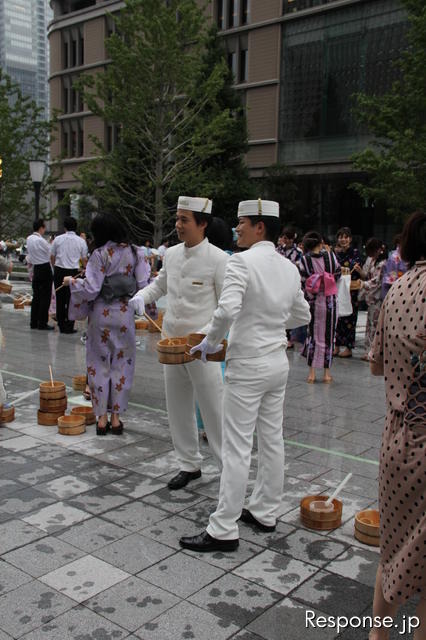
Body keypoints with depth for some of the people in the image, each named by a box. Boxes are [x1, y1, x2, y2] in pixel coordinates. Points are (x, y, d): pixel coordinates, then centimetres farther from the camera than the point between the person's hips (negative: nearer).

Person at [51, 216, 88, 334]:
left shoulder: (58, 239, 2)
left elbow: (52, 256, 8)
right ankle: (69, 326, 3)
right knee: (71, 300, 3)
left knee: (60, 298, 10)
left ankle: (61, 325, 17)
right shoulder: (81, 241, -1)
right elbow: (84, 259, 4)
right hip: (73, 271, -1)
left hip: (59, 271, 2)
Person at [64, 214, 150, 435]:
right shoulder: (135, 253, 1)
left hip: (101, 314, -2)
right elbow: (143, 285, -4)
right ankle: (116, 417, 14)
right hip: (125, 314, 2)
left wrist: (72, 282, 4)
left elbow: (91, 289, -12)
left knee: (99, 363, 9)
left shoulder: (100, 255, -9)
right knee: (122, 364, 10)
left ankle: (102, 417, 12)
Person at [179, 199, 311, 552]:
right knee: (272, 440, 16)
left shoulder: (242, 261, -16)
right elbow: (303, 315, 16)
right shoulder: (289, 267, 6)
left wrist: (210, 342, -13)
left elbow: (227, 310, -29)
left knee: (237, 448, -2)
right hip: (278, 361, 8)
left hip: (248, 365, -8)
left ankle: (224, 530, 7)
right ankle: (265, 513, 30)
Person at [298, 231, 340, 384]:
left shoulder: (304, 259, -5)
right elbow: (338, 274, 4)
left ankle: (312, 372, 9)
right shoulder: (330, 255, -4)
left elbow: (302, 281, -6)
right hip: (330, 299, 0)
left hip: (313, 300, 0)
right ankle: (327, 372, 11)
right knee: (328, 334, 8)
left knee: (313, 333, 10)